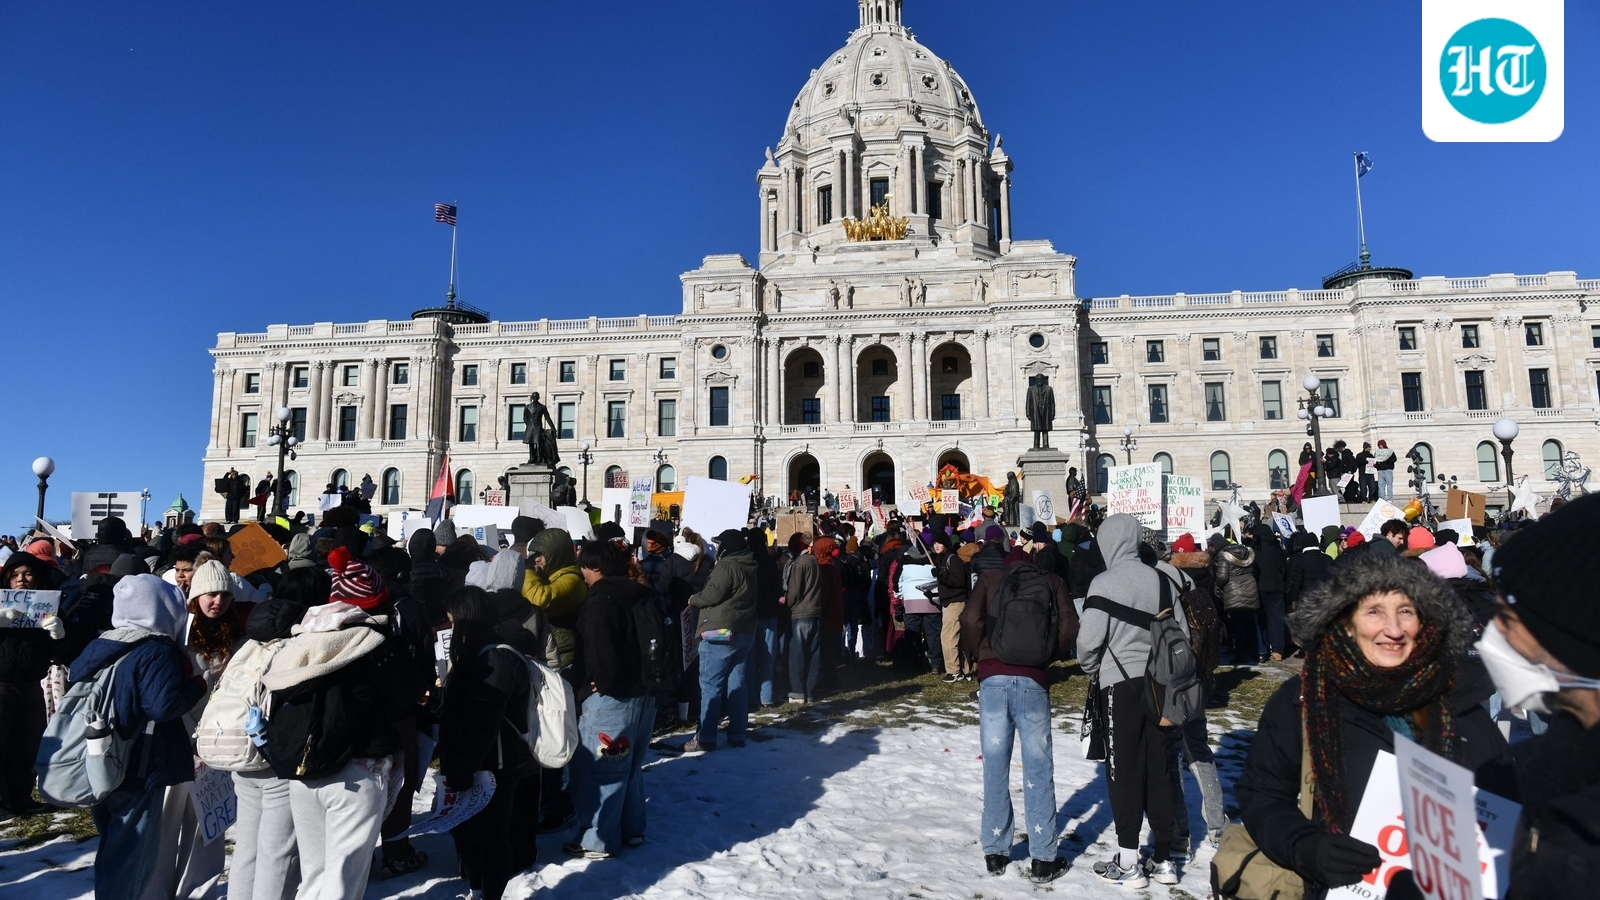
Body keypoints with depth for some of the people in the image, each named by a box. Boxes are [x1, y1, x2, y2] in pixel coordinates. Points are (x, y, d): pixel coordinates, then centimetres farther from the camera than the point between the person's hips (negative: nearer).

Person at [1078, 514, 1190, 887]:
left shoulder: (1104, 582, -13)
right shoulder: (1160, 579, 3)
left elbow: (1089, 639, -18)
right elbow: (1182, 632, 9)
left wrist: (1091, 671, 1)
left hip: (1120, 682, -5)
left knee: (1124, 771, 4)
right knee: (1158, 769, 13)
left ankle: (1128, 863, 9)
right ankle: (1163, 858, 22)